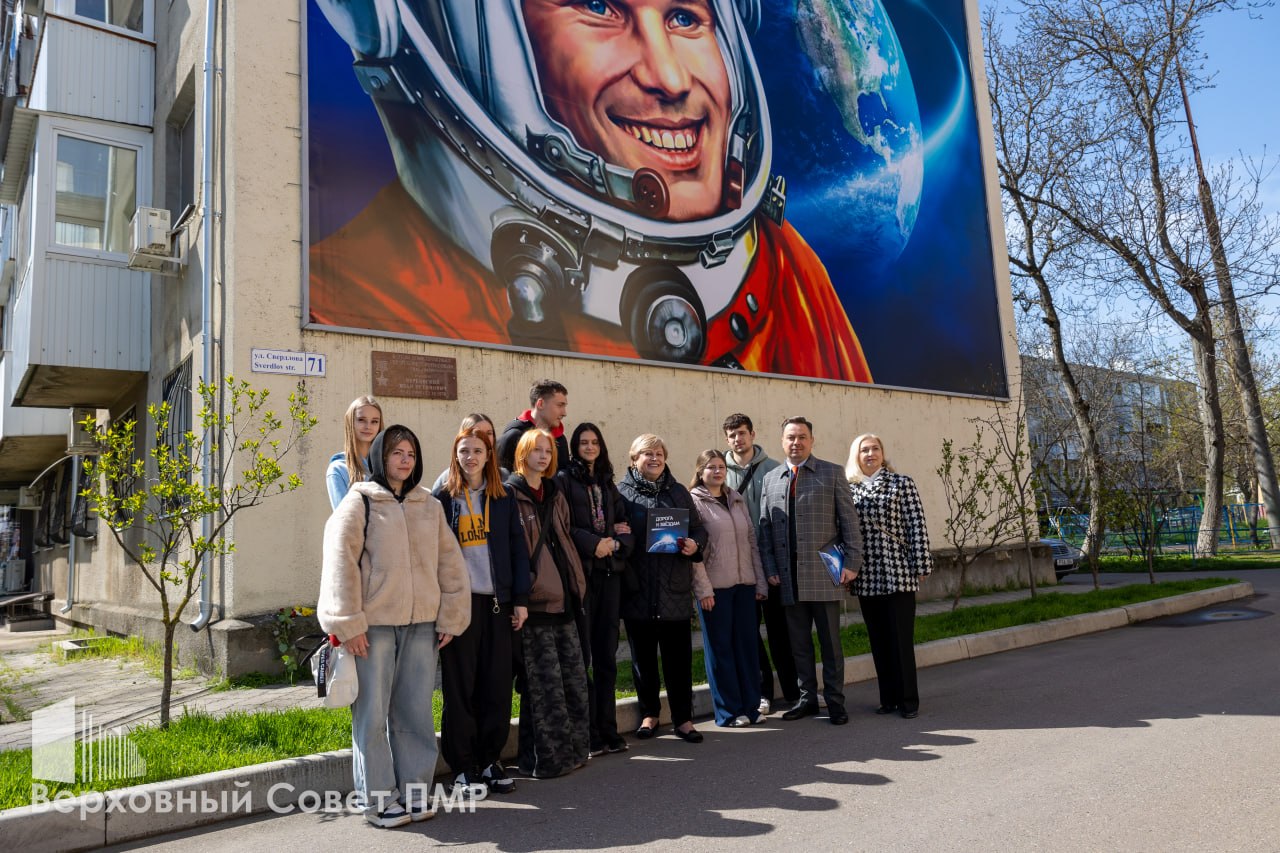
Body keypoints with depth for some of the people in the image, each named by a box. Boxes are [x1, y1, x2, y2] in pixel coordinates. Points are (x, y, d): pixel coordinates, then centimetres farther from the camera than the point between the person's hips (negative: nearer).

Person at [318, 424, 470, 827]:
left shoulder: (430, 506, 12)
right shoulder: (359, 503, -2)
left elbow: (450, 564, 12)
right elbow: (340, 564, -8)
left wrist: (450, 617, 6)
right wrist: (348, 624, -12)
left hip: (421, 625, 4)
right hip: (373, 625, -4)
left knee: (416, 713, 10)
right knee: (372, 714, 3)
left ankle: (415, 791, 23)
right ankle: (378, 799, 15)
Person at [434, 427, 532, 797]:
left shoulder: (504, 499, 10)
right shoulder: (442, 498, 2)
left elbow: (518, 549, 8)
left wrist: (521, 599, 2)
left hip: (497, 601, 3)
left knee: (498, 684, 5)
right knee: (460, 686, 3)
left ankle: (491, 760, 19)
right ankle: (464, 768, 13)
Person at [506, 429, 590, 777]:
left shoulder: (555, 494, 16)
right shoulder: (510, 494, -6)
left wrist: (576, 581, 14)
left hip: (562, 597, 8)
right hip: (534, 599, -7)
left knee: (574, 676, 11)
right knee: (545, 681, -3)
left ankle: (572, 750, 23)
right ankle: (547, 758, 8)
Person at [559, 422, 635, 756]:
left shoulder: (607, 483, 19)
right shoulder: (564, 479, 2)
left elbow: (624, 525, 15)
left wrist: (614, 543, -5)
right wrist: (594, 543, -15)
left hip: (609, 573, 5)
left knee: (606, 654, 7)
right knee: (582, 655, -4)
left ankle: (607, 730, 13)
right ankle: (586, 734, 3)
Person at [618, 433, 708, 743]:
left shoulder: (678, 492, 12)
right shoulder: (621, 492, 3)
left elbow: (698, 528, 15)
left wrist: (695, 544, -5)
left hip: (674, 589, 2)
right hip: (637, 589, -1)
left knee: (679, 656, 3)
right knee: (643, 656, 10)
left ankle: (683, 718, 16)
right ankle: (649, 713, 26)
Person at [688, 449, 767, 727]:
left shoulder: (737, 500, 14)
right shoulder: (693, 502, -3)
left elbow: (752, 542, 14)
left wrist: (760, 582, 9)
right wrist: (703, 589, -14)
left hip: (744, 584, 5)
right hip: (714, 587, -5)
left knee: (747, 644, 9)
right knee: (720, 648, 2)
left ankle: (750, 707, 19)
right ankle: (728, 711, 12)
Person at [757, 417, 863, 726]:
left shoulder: (832, 473, 4)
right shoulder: (771, 479, 11)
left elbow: (849, 521, 1)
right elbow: (764, 528, 10)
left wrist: (852, 562, -6)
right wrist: (770, 568, 2)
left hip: (824, 574, -3)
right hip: (788, 577, 3)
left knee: (830, 642, 5)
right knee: (799, 643, 11)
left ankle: (835, 701, 16)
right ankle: (807, 698, 23)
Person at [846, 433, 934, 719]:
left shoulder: (902, 483, 1)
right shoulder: (849, 489, 9)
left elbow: (917, 526, -2)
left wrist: (921, 566, -7)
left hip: (898, 573, -3)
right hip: (866, 578, 3)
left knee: (901, 640, -1)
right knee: (878, 640, 10)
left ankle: (908, 700, 10)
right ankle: (888, 698, 20)